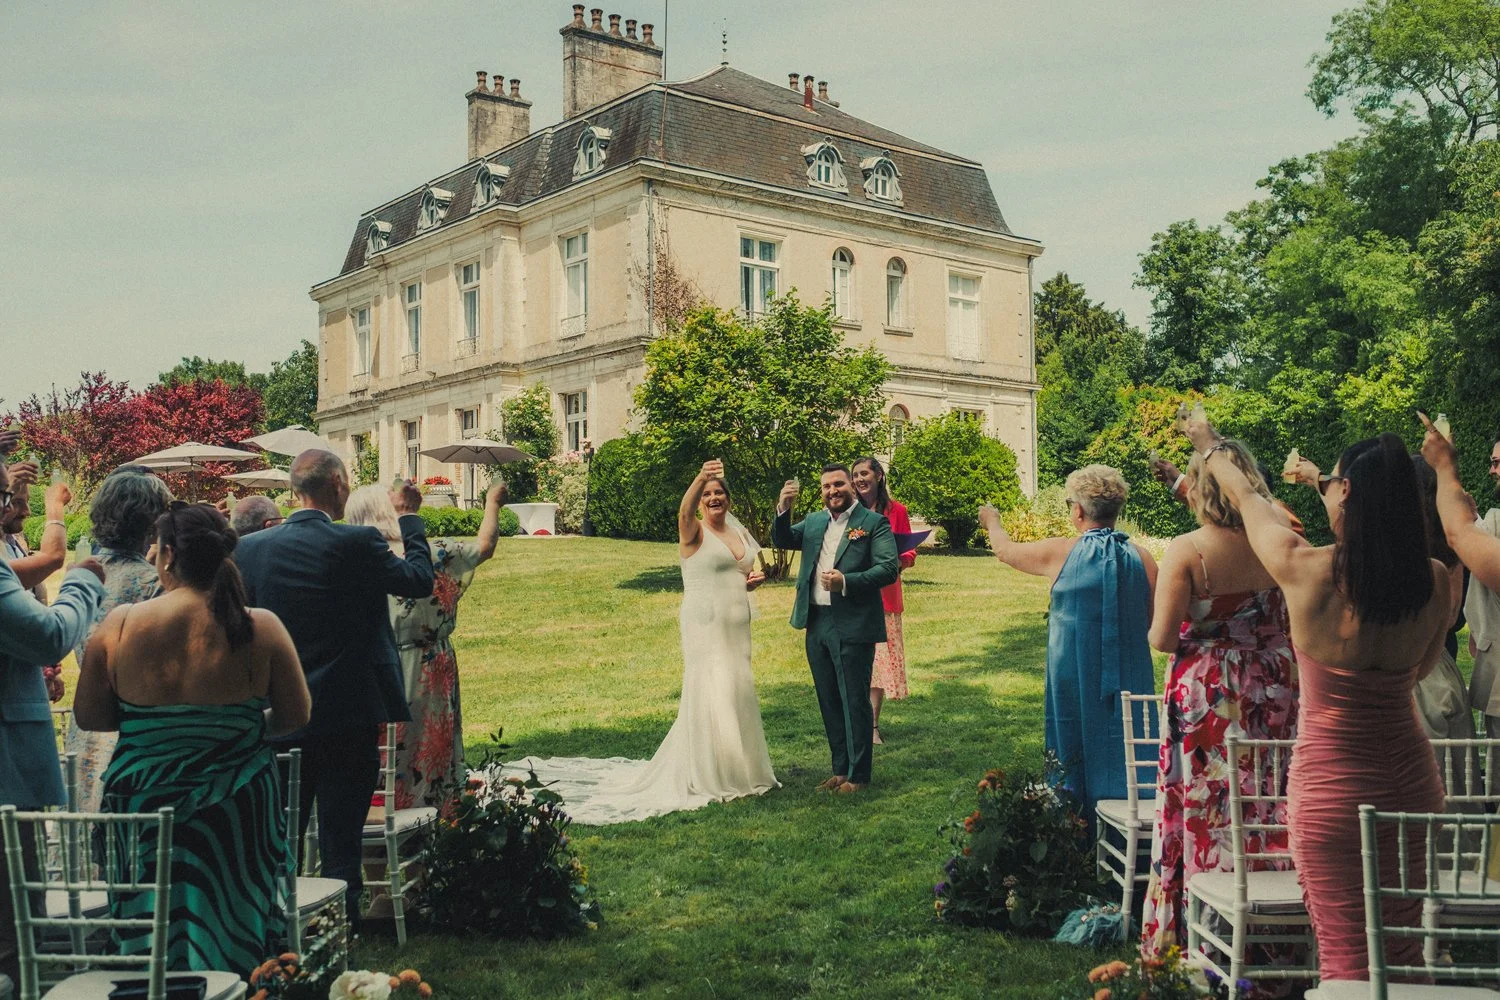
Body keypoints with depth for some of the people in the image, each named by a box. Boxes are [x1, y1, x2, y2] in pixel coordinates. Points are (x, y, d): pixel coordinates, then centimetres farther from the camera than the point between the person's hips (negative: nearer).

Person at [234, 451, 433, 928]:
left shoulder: (250, 548, -2)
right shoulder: (358, 544, -14)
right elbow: (420, 579, 2)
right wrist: (409, 517, 12)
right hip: (347, 715, -4)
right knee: (341, 841, 5)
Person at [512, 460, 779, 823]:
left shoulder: (740, 533, 13)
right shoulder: (694, 532, -7)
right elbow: (684, 510, -31)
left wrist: (755, 579, 1)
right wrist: (700, 478, -50)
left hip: (737, 627, 7)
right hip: (705, 627, -7)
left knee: (736, 695, 13)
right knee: (709, 698, -8)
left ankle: (738, 770, 26)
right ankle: (707, 778, 0)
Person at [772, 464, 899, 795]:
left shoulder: (874, 522, -5)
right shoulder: (814, 522, 14)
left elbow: (889, 569, -13)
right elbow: (782, 540, 6)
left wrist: (846, 581, -24)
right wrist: (784, 508, -11)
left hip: (853, 627, -6)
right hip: (817, 625, 7)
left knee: (854, 702, 0)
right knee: (829, 702, 14)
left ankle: (858, 775, 11)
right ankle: (840, 770, 25)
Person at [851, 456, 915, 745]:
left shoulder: (895, 511, 4)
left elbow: (910, 553, 7)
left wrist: (899, 560, -14)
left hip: (884, 594, 0)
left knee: (881, 656, -1)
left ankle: (873, 725, 8)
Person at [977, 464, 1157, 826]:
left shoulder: (1059, 552, -8)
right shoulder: (1143, 559, -2)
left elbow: (1004, 550, 9)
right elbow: (1153, 625, 4)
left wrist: (991, 521, 30)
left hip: (1075, 680, -2)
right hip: (1130, 683, 2)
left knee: (1076, 761, 9)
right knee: (1126, 759, 10)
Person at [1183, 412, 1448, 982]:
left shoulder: (1306, 570, -17)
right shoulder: (1436, 582, -7)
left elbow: (1246, 498, 3)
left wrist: (1209, 446, 22)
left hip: (1333, 783, -4)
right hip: (1413, 780, 4)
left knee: (1346, 957, 5)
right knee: (1406, 951, 18)